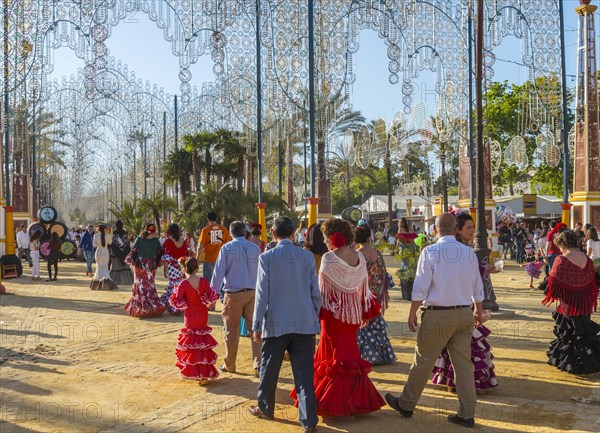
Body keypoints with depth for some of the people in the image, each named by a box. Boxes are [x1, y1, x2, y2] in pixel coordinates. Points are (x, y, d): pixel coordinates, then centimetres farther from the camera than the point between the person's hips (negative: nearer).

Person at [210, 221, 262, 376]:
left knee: (232, 331, 9)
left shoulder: (226, 248, -5)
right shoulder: (255, 248, 3)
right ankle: (258, 364, 0)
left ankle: (230, 365, 22)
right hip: (252, 293, 2)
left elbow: (218, 272, -5)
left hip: (233, 294, -2)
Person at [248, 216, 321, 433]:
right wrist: (314, 317, 18)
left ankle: (265, 409, 33)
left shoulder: (267, 257, -7)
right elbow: (315, 292, 5)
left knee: (269, 370, 16)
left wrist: (256, 326, 0)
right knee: (304, 373, 6)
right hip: (305, 324, 2)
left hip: (276, 324, -2)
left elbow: (262, 294, -7)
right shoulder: (307, 257, 1)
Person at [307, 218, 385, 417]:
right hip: (353, 312, 5)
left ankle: (333, 402, 12)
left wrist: (316, 311, -5)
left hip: (333, 312, -5)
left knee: (333, 354, 6)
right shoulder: (359, 257, 0)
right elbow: (364, 286, 5)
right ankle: (357, 399, 22)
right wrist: (364, 310, 14)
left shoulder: (328, 258, -15)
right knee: (350, 353, 16)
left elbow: (322, 288, -13)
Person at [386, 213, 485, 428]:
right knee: (464, 362, 10)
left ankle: (406, 405, 23)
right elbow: (477, 287, 10)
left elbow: (420, 287, -13)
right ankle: (466, 414, 15)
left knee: (423, 361, 7)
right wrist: (479, 311, 24)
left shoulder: (430, 252, -12)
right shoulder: (469, 252, 3)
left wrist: (412, 313, -3)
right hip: (464, 314, 5)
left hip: (437, 315, -4)